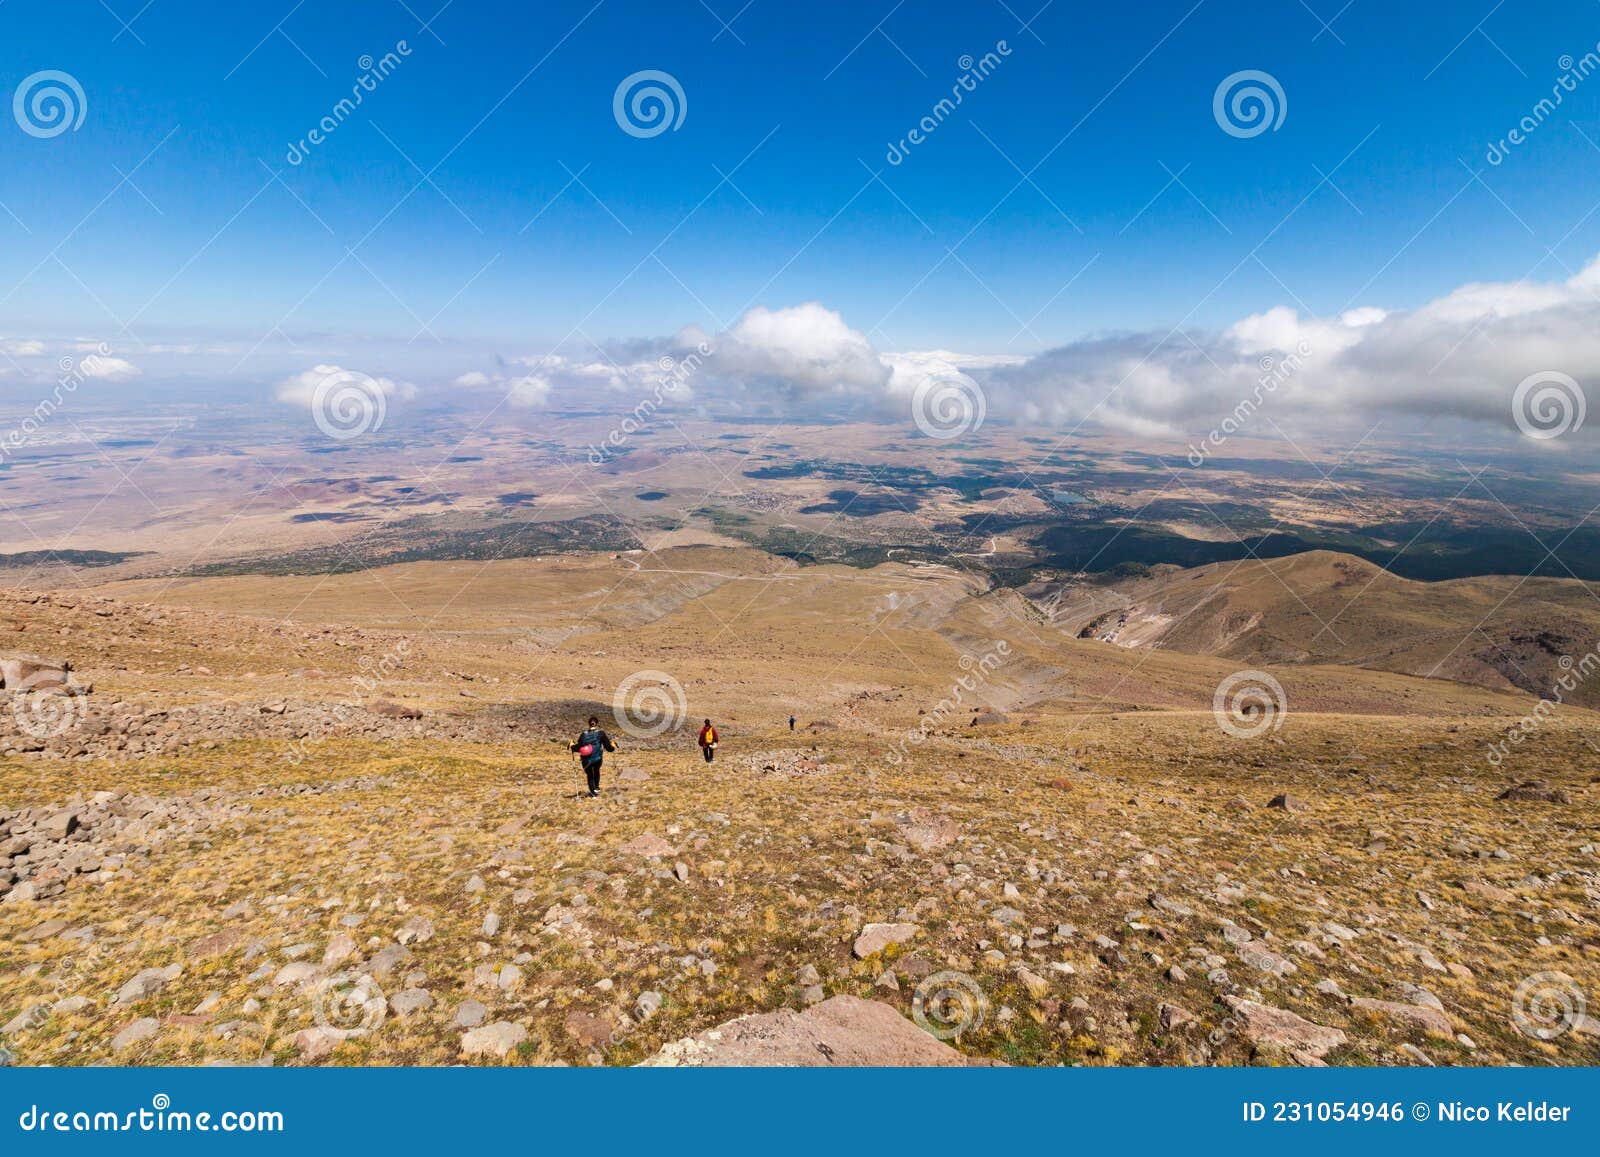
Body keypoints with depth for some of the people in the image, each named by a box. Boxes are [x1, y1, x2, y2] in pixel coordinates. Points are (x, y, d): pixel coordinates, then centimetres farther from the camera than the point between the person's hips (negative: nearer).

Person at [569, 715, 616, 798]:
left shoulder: (583, 734, -6)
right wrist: (613, 746, 11)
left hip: (586, 760, 0)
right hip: (598, 759, 0)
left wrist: (571, 745, 14)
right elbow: (609, 747, -10)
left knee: (590, 775, 23)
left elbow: (578, 748, -4)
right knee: (596, 771, 33)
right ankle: (596, 787, 32)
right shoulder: (601, 733, -11)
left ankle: (592, 792, 17)